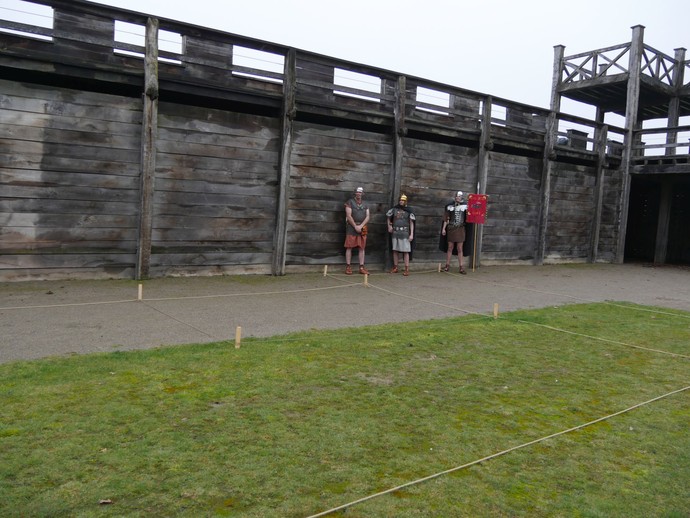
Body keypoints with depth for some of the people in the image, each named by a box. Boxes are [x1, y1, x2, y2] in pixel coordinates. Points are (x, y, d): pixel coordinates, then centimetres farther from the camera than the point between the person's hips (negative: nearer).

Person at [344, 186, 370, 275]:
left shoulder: (365, 205, 15)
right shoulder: (350, 202, 1)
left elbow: (367, 217, 6)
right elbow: (348, 216, -8)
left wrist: (361, 226, -9)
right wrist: (355, 226, -13)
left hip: (362, 227, 4)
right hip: (351, 227, -4)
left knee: (362, 248, 3)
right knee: (349, 247, -4)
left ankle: (362, 267, 6)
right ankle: (348, 267, -1)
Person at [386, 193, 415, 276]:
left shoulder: (409, 211, -1)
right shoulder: (394, 209, 6)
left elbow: (411, 223, -1)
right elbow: (388, 217, 23)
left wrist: (411, 234, -7)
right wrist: (389, 226, 11)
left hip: (405, 233, -4)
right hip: (395, 233, 4)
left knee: (406, 251, -5)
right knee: (395, 250, 8)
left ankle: (407, 269, -3)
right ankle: (395, 268, 17)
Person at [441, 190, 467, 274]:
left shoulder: (465, 206, 0)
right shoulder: (450, 206, 4)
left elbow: (468, 218, 0)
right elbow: (446, 218, 6)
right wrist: (443, 228, 3)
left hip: (460, 229, -1)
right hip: (451, 229, 1)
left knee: (459, 249, 2)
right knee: (450, 248, 7)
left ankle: (461, 267, 6)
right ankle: (447, 265, 15)